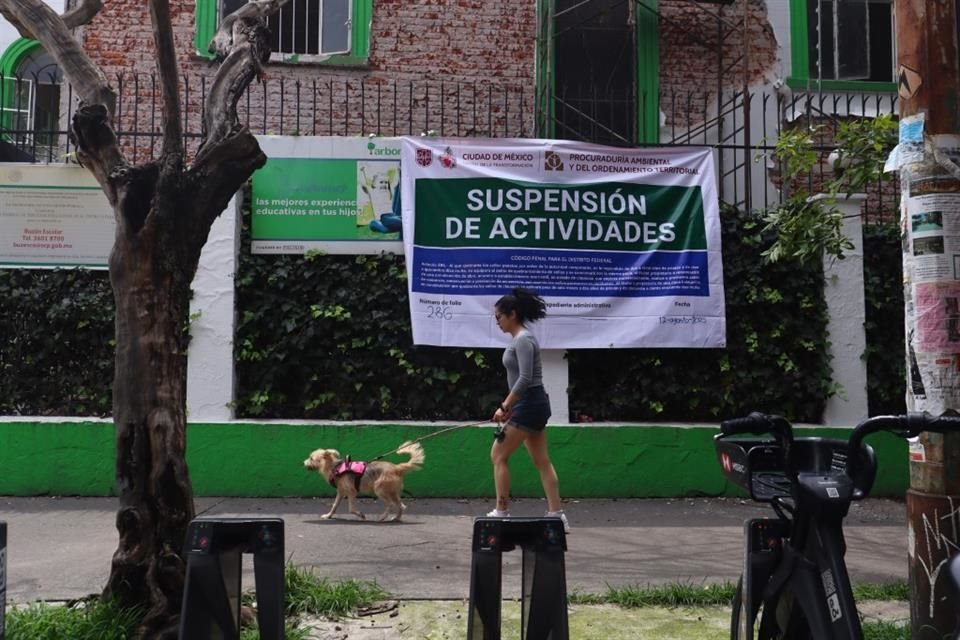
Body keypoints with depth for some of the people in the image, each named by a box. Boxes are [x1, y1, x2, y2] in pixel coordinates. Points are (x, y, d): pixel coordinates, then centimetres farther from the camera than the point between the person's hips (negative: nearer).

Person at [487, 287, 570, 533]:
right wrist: (509, 406, 20)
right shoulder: (521, 338, 15)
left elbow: (525, 378, -24)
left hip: (529, 404, -10)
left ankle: (502, 512, 3)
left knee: (499, 455, -3)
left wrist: (505, 406, -22)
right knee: (542, 461, 8)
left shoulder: (523, 339, -15)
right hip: (533, 403, 10)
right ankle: (556, 515, 9)